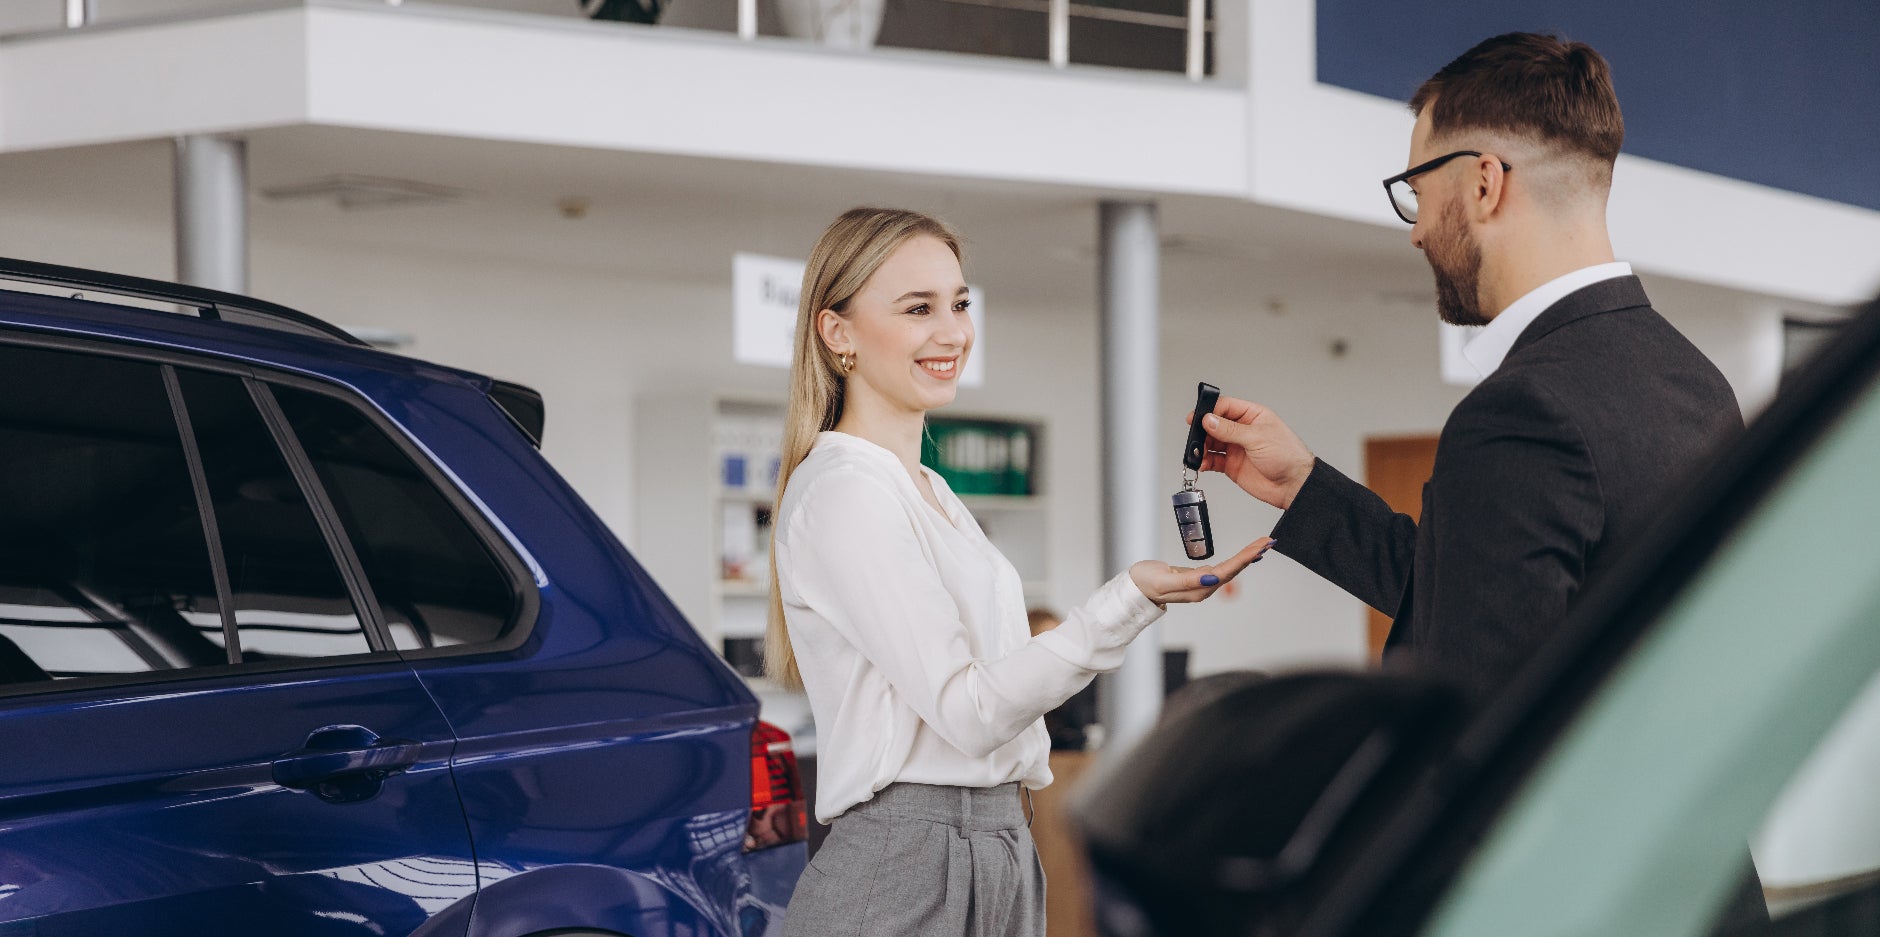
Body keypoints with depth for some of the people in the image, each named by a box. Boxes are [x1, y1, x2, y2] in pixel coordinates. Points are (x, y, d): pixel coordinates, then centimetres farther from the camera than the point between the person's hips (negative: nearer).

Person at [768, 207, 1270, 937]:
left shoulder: (932, 496, 17)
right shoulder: (843, 493, -12)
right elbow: (965, 709, -18)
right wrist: (1128, 602, -25)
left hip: (999, 867, 9)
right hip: (900, 877, -9)